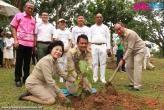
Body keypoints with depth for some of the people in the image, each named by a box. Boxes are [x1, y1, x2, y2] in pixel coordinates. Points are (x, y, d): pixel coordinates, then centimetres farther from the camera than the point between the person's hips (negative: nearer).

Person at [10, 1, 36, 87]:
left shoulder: (33, 19, 15)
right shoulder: (18, 15, 5)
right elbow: (13, 28, 1)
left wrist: (35, 44, 11)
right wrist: (15, 40, -9)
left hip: (30, 44, 4)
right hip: (20, 42, -4)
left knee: (27, 62, 8)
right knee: (19, 61, 0)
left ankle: (26, 78, 17)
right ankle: (18, 79, 9)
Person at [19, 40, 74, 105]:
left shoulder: (55, 61, 2)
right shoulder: (46, 61, -27)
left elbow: (61, 73, 10)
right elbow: (49, 80, -27)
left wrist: (73, 81, 5)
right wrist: (59, 92, -20)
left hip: (42, 83, 9)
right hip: (33, 84, -9)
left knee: (55, 95, 5)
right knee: (51, 101, -15)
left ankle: (33, 93, 13)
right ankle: (26, 97, -3)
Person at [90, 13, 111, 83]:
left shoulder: (105, 27, 12)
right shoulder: (92, 27, 14)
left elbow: (108, 38, 8)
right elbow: (89, 38, 10)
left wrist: (108, 47, -1)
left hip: (103, 46, 0)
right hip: (94, 46, 0)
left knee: (103, 63, 0)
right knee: (95, 63, 1)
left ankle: (103, 78, 5)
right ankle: (95, 78, 7)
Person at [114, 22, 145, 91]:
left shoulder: (130, 33, -30)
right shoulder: (121, 35, -4)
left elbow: (130, 48, -30)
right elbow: (125, 47, 7)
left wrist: (123, 59, -29)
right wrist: (124, 56, 6)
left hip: (139, 50, -8)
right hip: (131, 51, 8)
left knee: (137, 67, -15)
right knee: (128, 66, 6)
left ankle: (137, 86, -13)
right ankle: (132, 83, 18)